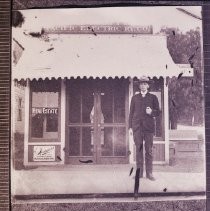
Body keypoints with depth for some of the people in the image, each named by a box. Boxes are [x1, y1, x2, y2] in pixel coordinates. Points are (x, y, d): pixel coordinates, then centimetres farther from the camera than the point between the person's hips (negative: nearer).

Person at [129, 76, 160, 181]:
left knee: (149, 150, -2)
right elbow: (131, 112, 12)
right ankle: (139, 172, 5)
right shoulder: (135, 98, 14)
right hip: (137, 126, 1)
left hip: (149, 126, -1)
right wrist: (130, 127, 5)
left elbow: (158, 112, 9)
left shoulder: (153, 97, 10)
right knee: (138, 149, 0)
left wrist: (151, 112, -14)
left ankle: (149, 173, 2)